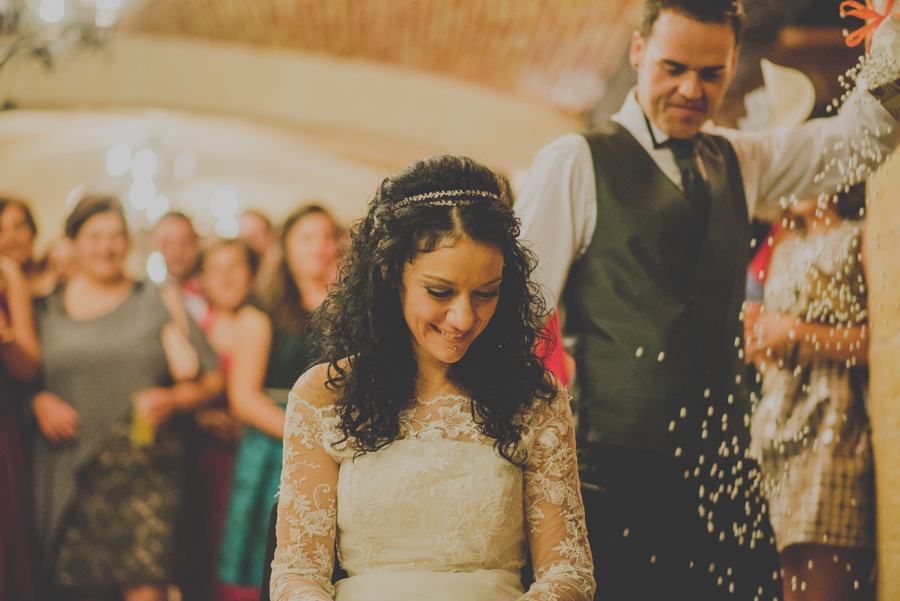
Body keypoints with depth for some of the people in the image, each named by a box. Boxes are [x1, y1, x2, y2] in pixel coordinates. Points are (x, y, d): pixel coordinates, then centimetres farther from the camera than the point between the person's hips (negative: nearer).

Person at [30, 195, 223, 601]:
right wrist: (38, 402, -6)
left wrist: (174, 399, -7)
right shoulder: (46, 311, 12)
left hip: (145, 472, -1)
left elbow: (212, 379, 11)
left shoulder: (159, 303, 10)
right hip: (71, 473, 2)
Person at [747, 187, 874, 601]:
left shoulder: (863, 242, -1)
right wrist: (757, 340, 4)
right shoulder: (786, 249, 21)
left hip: (834, 427, -7)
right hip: (782, 422, 7)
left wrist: (796, 332, -11)